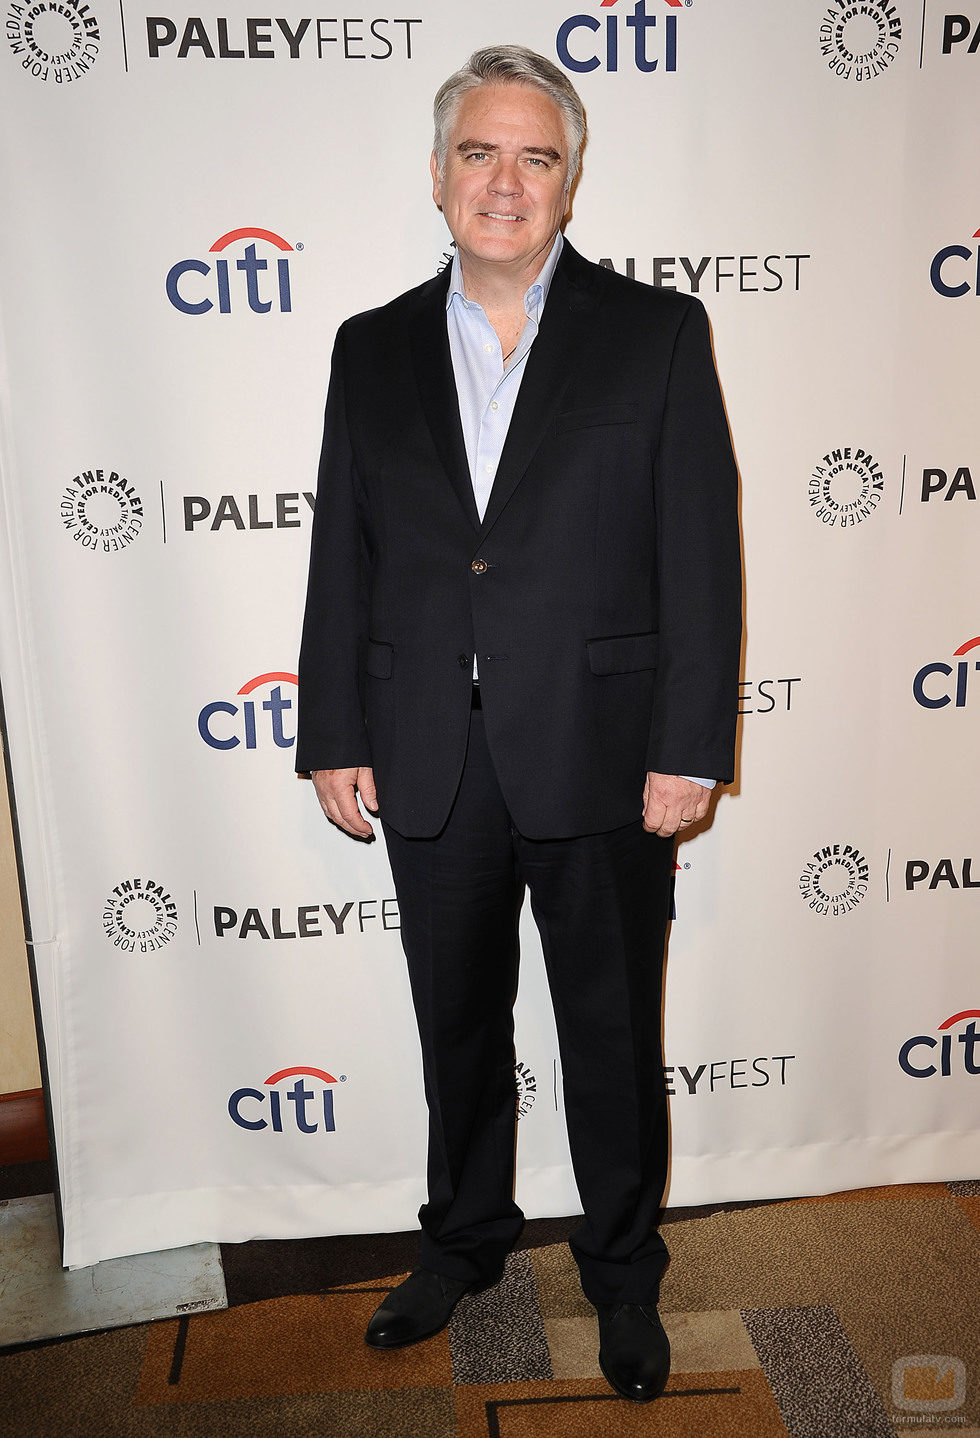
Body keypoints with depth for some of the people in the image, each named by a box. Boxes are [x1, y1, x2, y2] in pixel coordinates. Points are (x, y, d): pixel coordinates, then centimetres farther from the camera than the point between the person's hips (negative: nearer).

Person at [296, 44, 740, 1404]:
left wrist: (687, 749, -11)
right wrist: (334, 738, 2)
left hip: (602, 761, -2)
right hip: (431, 769, 3)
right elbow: (342, 559, 7)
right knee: (458, 1029, 19)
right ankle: (464, 1240, 44)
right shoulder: (373, 348, 7)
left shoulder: (657, 333, -1)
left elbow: (700, 557, -5)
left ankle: (625, 1272, 38)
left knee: (614, 1038, 13)